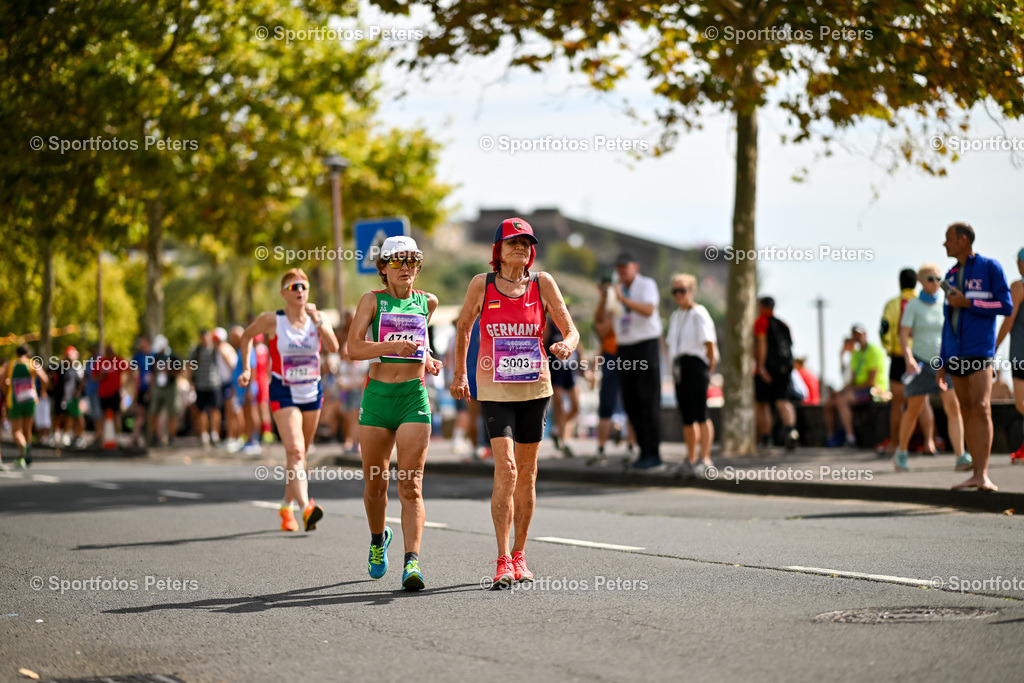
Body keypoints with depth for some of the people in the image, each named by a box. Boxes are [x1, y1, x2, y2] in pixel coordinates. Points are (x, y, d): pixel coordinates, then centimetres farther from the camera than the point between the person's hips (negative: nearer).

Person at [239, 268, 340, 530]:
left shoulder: (318, 318, 1)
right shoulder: (271, 320, -6)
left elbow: (333, 347, -14)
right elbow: (247, 336, 12)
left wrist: (318, 321, -22)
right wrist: (246, 368, 6)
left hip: (312, 392, 4)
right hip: (283, 393, -4)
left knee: (299, 454, 14)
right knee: (295, 451, -20)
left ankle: (287, 507, 31)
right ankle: (306, 508, -34)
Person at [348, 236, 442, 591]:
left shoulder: (427, 302, 10)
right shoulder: (372, 300, 2)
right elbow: (354, 348, -9)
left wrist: (427, 359, 13)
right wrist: (393, 346, -23)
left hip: (414, 397, 0)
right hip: (377, 396, 0)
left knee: (410, 485, -11)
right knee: (374, 483, 10)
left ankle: (412, 561, -19)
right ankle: (378, 539, 38)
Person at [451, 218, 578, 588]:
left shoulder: (542, 283, -1)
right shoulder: (482, 284, -3)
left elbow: (571, 330, -1)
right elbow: (463, 328, 12)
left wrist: (567, 345, -23)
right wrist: (459, 374, 16)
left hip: (534, 387, 2)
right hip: (494, 389, -2)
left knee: (527, 473, 9)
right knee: (505, 469, -17)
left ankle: (519, 556, 23)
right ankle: (502, 561, -16)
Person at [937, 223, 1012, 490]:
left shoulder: (990, 267, -2)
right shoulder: (952, 275, 16)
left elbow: (1006, 306, -8)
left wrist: (967, 303, -13)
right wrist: (943, 363, 17)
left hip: (979, 349, -7)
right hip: (955, 353, 7)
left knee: (981, 407, -17)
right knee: (966, 410, 6)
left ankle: (983, 474, -22)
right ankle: (976, 473, 9)